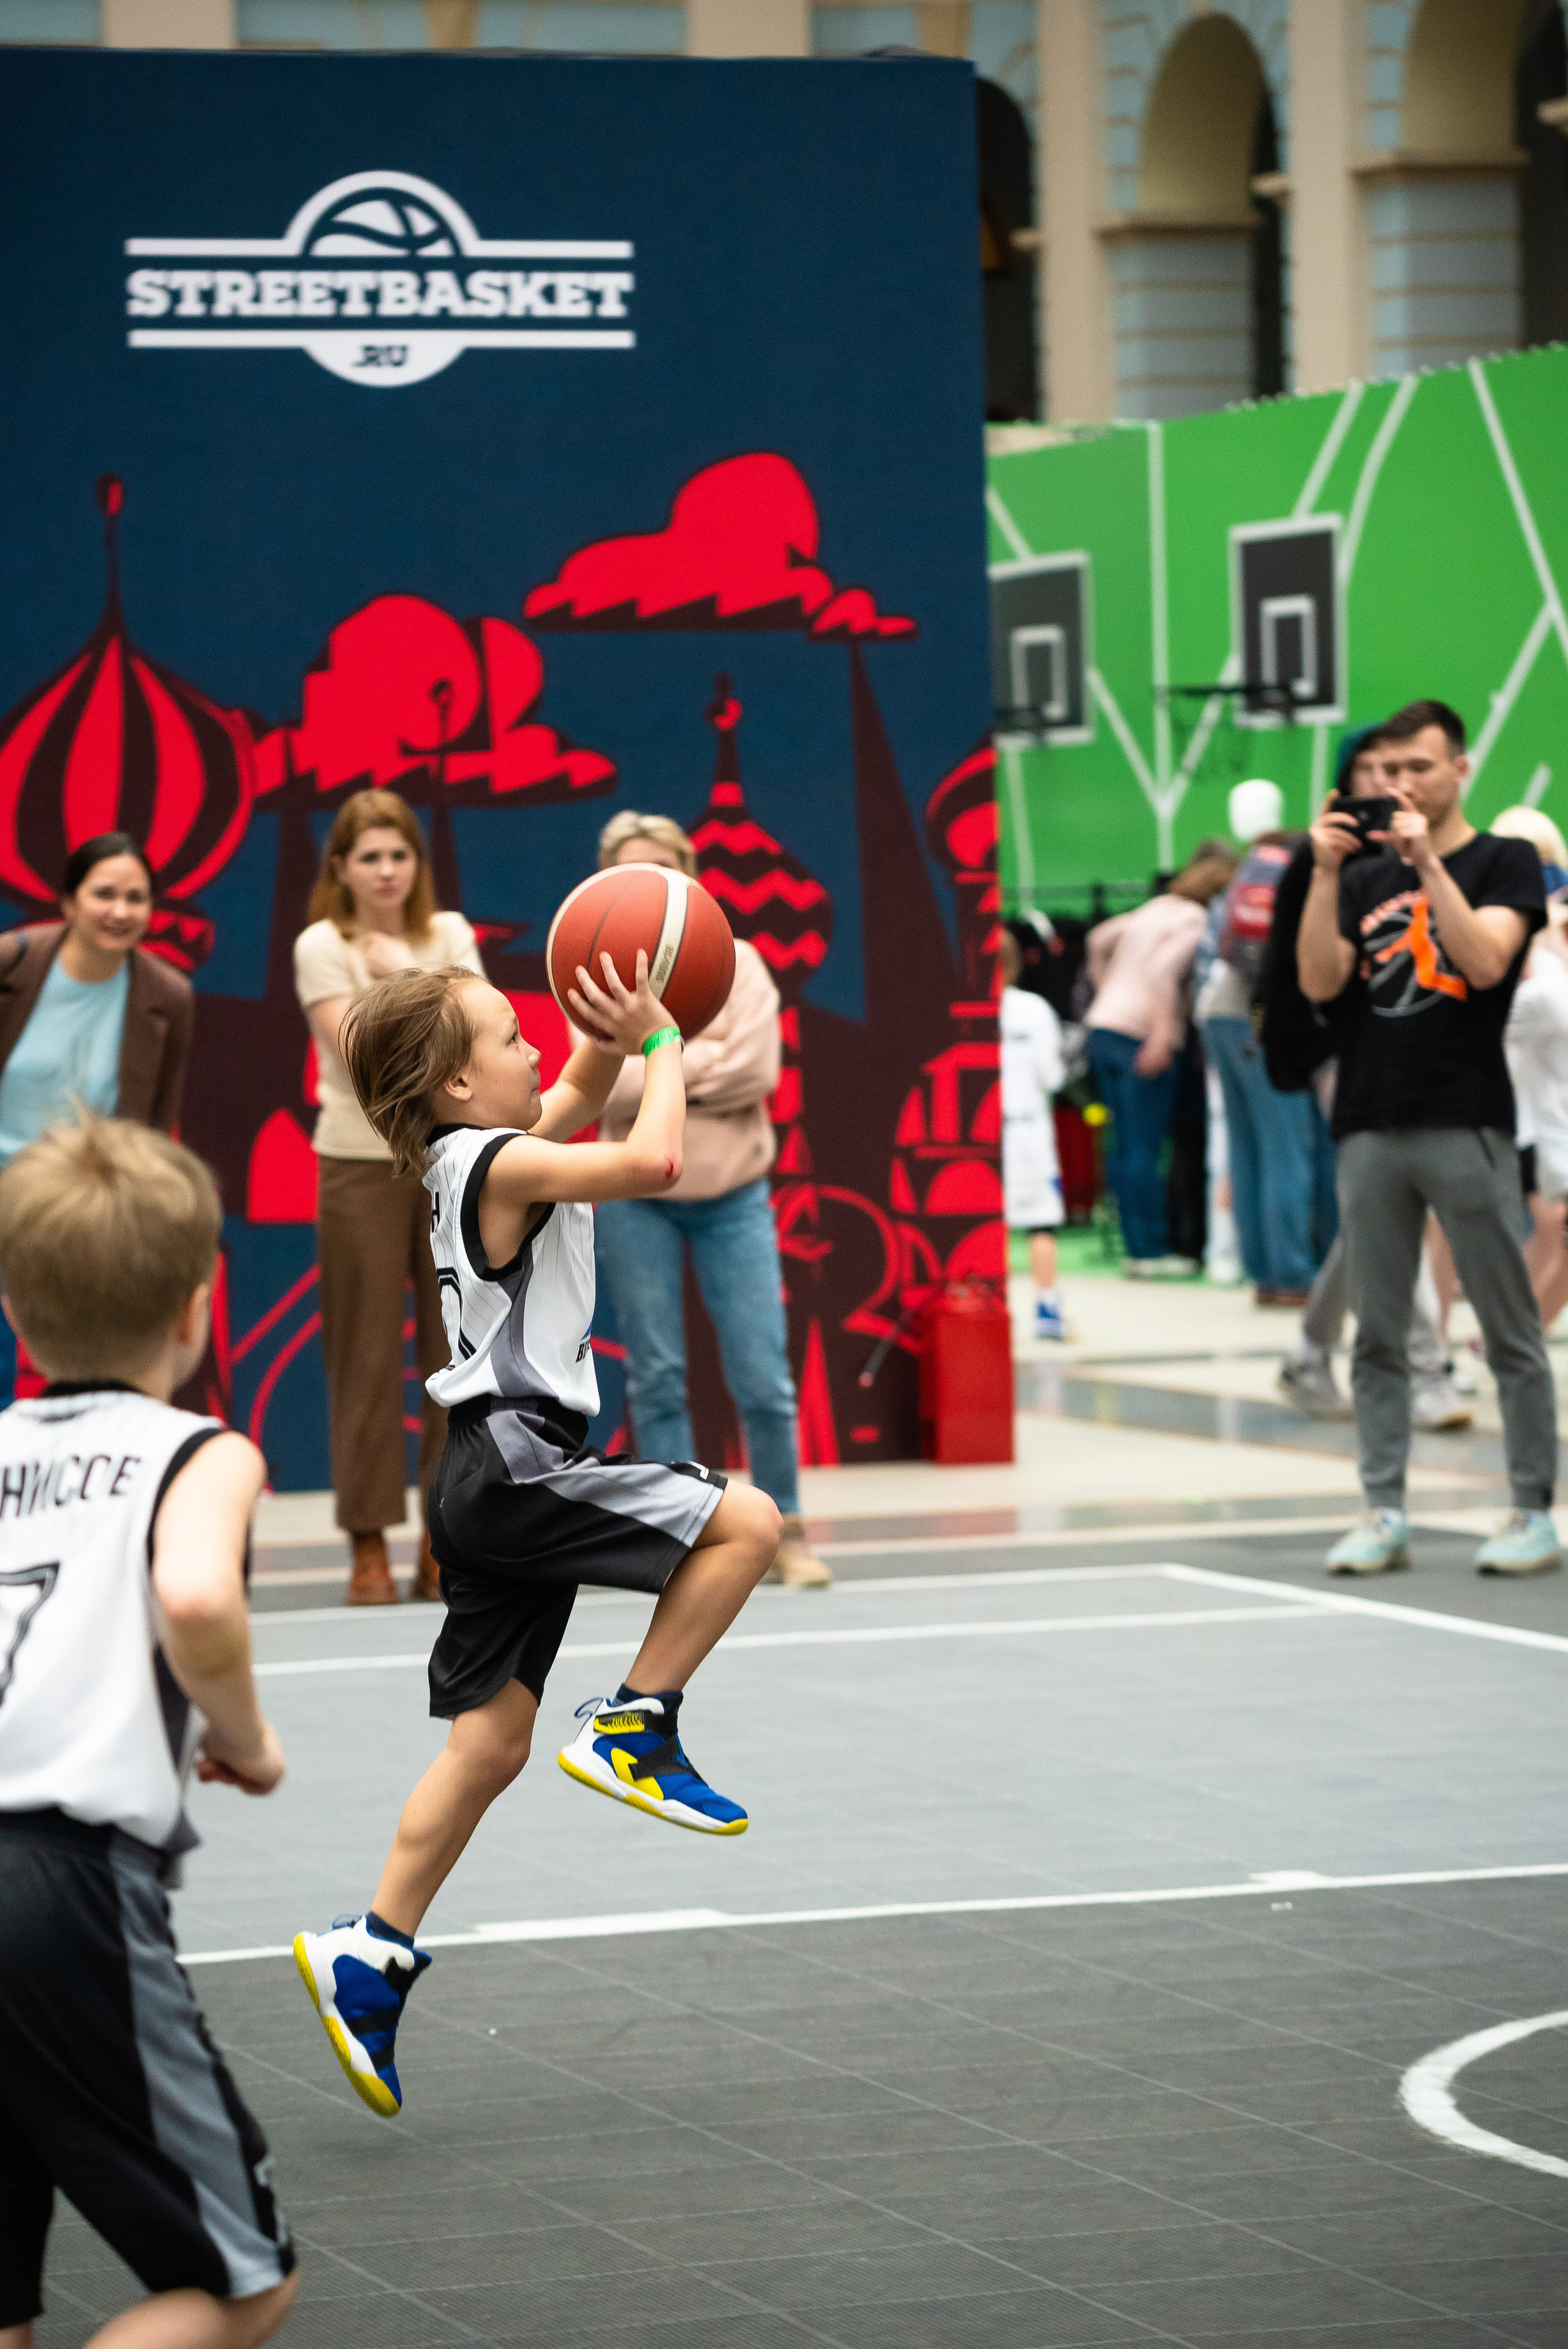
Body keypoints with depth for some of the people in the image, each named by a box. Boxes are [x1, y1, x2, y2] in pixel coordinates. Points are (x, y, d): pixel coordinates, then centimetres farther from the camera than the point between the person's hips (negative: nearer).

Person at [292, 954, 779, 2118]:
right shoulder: (498, 1163, -13)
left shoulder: (478, 1155, 15)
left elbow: (580, 1094, 30)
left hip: (495, 1477, 10)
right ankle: (634, 1728, -4)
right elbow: (653, 1162, -25)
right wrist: (662, 1043, -10)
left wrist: (621, 1038, 10)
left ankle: (372, 1953, 10)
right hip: (514, 1466, -10)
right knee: (746, 1521, -11)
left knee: (493, 1739, 10)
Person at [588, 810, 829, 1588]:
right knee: (656, 1377, 2)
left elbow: (756, 1071, -11)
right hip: (636, 1197, 0)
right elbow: (603, 1086, -13)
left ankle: (786, 1533, 10)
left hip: (733, 1193, 0)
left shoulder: (736, 963, 1)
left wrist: (654, 1076, -11)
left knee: (763, 1376, -3)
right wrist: (702, 1058, -14)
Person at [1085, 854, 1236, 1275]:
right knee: (1144, 1148, -6)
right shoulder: (1196, 921, -8)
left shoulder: (1157, 907, 17)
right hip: (1142, 1033, -8)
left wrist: (1106, 988, 33)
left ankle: (1135, 1248, 12)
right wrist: (1162, 1035, -23)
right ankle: (1151, 1252, -5)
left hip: (1104, 1025, 8)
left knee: (1124, 1145, 10)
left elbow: (1100, 937, 26)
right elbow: (1163, 969, -22)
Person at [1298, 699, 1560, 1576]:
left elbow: (1485, 961, -13)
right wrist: (1326, 873, -6)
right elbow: (1319, 982, 3)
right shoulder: (1365, 877, 15)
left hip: (1467, 1125, -4)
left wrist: (1427, 862, -17)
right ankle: (1385, 1514, 8)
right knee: (1379, 1338, 4)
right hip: (1373, 1128, 4)